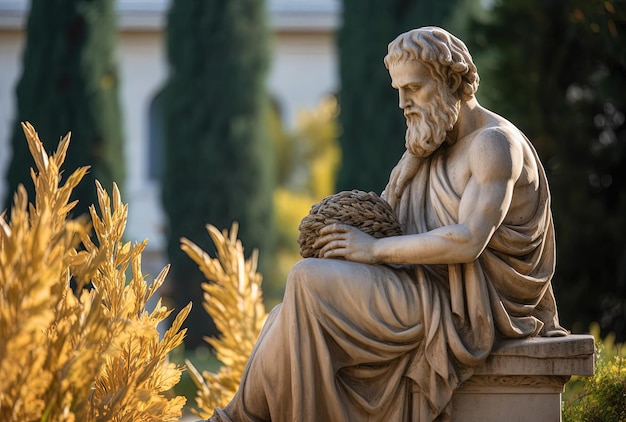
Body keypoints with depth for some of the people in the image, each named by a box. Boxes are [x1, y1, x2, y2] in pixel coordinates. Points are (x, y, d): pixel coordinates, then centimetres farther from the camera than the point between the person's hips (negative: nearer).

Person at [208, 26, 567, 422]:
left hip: (464, 312, -10)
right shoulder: (436, 145, 18)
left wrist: (375, 249, -19)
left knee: (313, 283, -18)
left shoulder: (494, 144, -13)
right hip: (432, 297, 10)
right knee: (299, 316, -4)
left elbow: (468, 240, -24)